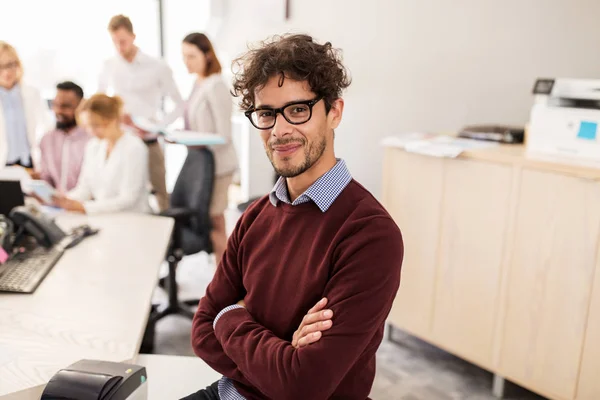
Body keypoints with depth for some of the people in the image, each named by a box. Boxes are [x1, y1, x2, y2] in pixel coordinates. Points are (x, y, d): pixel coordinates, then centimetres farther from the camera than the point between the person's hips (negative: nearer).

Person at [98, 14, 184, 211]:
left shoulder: (158, 67, -2)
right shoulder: (109, 67, 6)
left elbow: (179, 104, -1)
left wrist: (158, 125, -14)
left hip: (148, 142, -2)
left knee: (160, 196, 3)